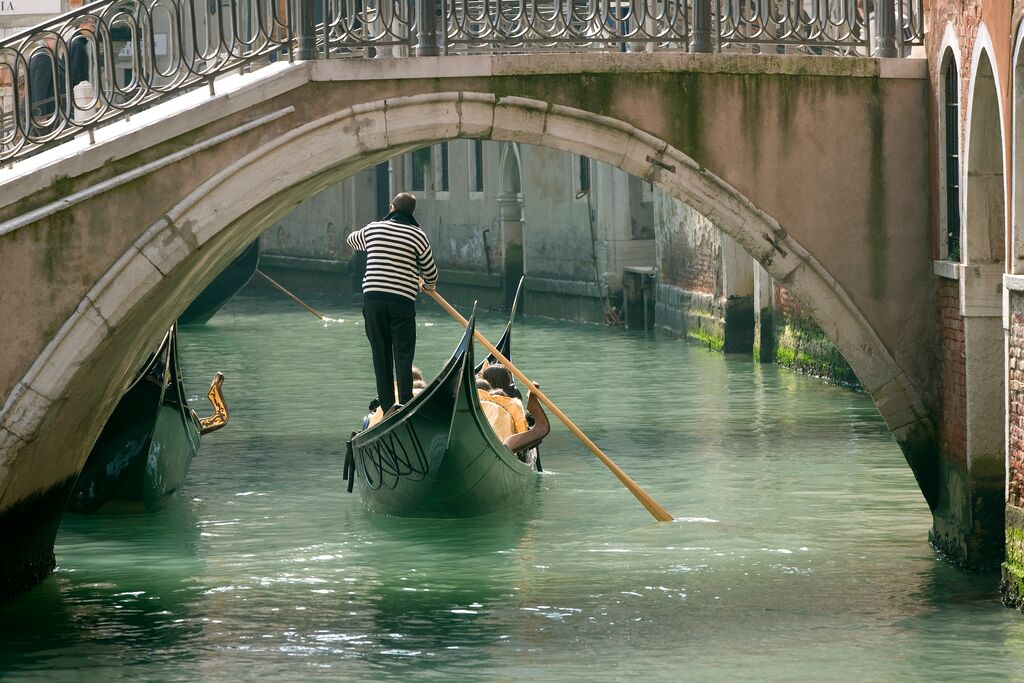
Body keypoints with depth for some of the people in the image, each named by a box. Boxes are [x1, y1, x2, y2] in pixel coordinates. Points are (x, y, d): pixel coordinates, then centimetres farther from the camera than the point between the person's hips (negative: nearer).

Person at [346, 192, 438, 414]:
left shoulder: (372, 229, 8)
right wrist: (428, 285, 31)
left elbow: (351, 241, 31)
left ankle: (387, 407, 8)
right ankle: (405, 403, -10)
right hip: (402, 300, -2)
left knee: (380, 354, 8)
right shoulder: (418, 235, -1)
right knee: (403, 355, 0)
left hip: (372, 298, 2)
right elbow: (431, 272, 8)